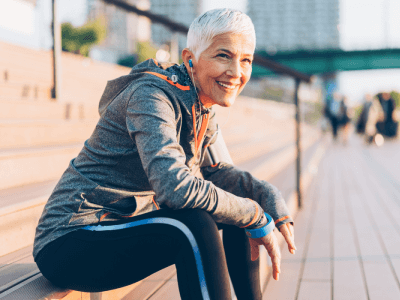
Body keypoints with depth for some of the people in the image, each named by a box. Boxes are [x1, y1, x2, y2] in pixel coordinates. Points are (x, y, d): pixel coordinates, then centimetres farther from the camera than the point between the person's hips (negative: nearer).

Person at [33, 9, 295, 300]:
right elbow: (175, 186, -35)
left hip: (125, 226, 9)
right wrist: (256, 217, -25)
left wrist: (271, 197, -7)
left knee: (240, 216, 4)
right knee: (194, 227, -30)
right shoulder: (151, 95, -23)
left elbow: (220, 172, 13)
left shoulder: (203, 110, 4)